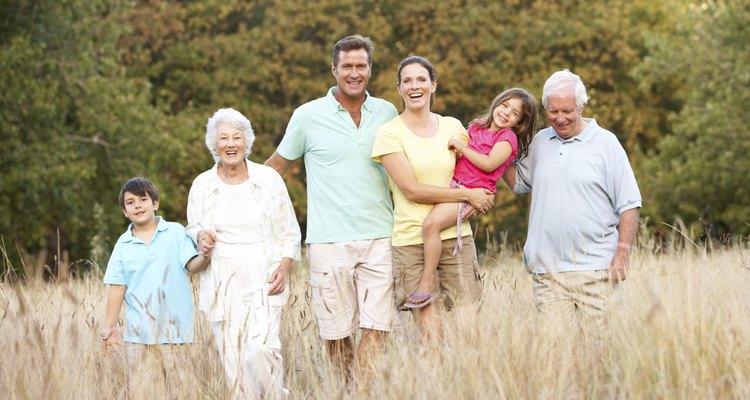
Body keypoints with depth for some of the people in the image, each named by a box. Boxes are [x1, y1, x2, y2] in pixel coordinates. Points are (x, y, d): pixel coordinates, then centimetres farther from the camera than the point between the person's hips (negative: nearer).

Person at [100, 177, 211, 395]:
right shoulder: (123, 244, 7)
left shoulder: (175, 232, 1)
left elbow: (192, 265, -7)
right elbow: (117, 287, 7)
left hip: (174, 326, -2)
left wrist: (205, 256, -29)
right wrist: (109, 327, 5)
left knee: (179, 385, 0)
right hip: (139, 329, 2)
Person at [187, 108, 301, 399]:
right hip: (221, 282, 2)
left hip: (263, 279, -2)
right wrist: (201, 237, -4)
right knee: (231, 356, -2)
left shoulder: (269, 179, 2)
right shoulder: (202, 185, 6)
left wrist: (284, 267, -7)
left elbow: (289, 233, 8)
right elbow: (193, 228, 19)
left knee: (261, 349, -19)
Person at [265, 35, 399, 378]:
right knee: (338, 332, 3)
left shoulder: (387, 113, 8)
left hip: (379, 237, 2)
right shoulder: (308, 116, 1)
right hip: (329, 241, -2)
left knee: (377, 327, -7)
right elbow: (276, 166, 12)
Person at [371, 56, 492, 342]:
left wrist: (478, 201, -3)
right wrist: (467, 195, -10)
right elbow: (411, 190, -9)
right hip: (411, 241, -3)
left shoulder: (453, 127, 10)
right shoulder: (390, 133, -2)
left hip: (456, 237, 3)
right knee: (431, 334, -8)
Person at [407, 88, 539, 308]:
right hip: (454, 185, 9)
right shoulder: (477, 127, 17)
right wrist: (455, 149, 8)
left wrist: (462, 147, -12)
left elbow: (489, 164, -19)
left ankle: (427, 284, -23)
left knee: (431, 223, -27)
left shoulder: (507, 137, -4)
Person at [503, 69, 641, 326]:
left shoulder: (605, 143, 3)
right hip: (546, 269, 3)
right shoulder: (540, 142, 15)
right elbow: (518, 182, 26)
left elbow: (628, 205, 2)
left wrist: (623, 251, -8)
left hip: (593, 268, -3)